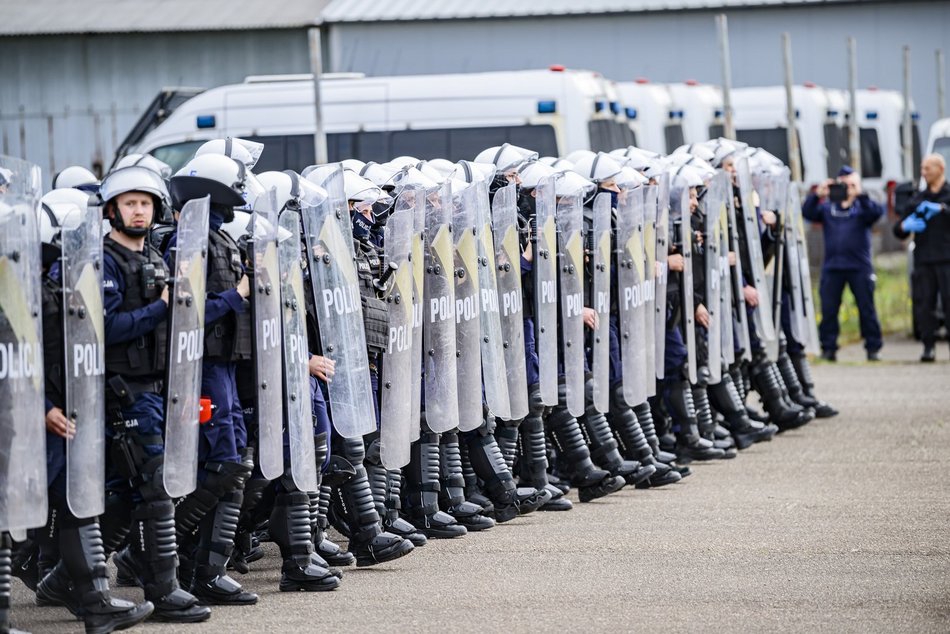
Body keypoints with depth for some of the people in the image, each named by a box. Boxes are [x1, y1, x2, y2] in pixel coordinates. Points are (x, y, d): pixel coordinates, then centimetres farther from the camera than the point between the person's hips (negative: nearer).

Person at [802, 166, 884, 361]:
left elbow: (877, 212, -14)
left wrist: (859, 195, -25)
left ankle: (873, 348, 7)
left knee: (867, 308, 0)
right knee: (828, 310, 0)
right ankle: (828, 348, 6)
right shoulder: (827, 208, 11)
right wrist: (817, 195, -17)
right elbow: (807, 213, -1)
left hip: (859, 266, -2)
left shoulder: (861, 207, 6)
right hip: (832, 267, 2)